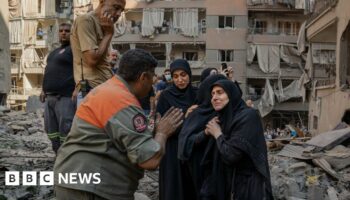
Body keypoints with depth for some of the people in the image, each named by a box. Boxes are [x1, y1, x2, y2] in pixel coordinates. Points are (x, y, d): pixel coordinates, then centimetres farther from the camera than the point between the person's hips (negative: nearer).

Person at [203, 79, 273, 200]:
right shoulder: (224, 118, 9)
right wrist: (208, 132, -2)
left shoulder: (248, 116, -14)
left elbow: (230, 155, -24)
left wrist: (217, 134, -9)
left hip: (248, 188, -7)